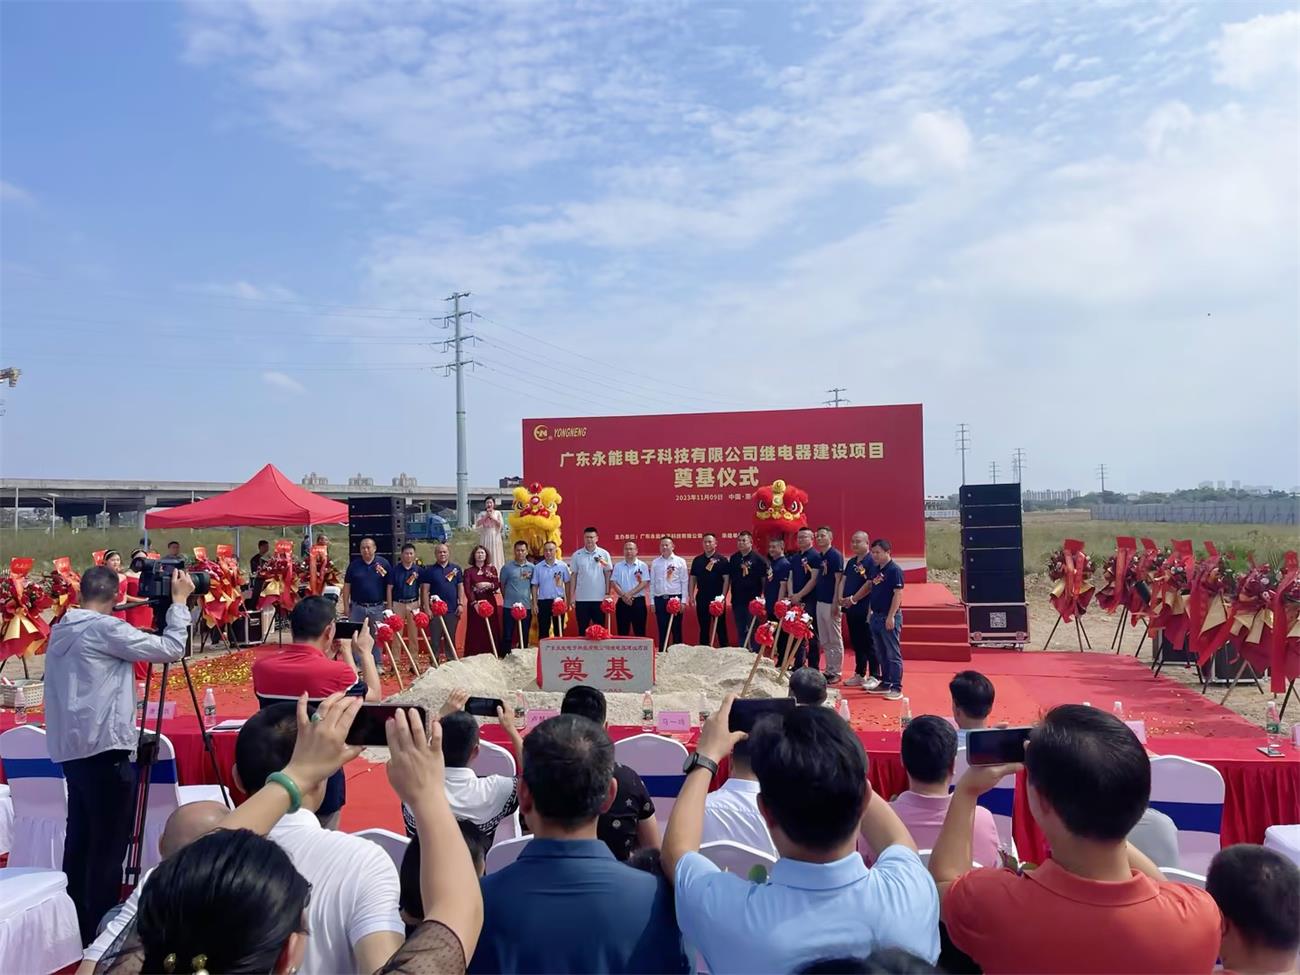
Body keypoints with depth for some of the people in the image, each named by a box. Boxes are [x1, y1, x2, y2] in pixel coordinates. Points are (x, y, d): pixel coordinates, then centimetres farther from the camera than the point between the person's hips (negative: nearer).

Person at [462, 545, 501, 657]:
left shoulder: (492, 569, 11)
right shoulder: (468, 571, 4)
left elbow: (497, 585, 3)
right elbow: (467, 589, -6)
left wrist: (489, 585, -17)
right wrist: (474, 602, -18)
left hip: (490, 602, 2)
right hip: (474, 603, -2)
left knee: (491, 630, 0)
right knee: (475, 631, -4)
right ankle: (474, 656, -1)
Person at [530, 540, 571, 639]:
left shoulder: (562, 566, -1)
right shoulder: (537, 567, 0)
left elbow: (567, 583, 5)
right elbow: (535, 586, 3)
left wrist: (569, 601, 2)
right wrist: (534, 604, -1)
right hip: (543, 601, 0)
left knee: (559, 630, 8)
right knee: (543, 630, 6)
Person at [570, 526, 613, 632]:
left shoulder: (604, 554, 1)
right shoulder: (577, 555, 3)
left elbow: (607, 575, 4)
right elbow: (574, 576, 6)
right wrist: (572, 596, 2)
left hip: (599, 598, -1)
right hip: (581, 598, 1)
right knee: (582, 629, 7)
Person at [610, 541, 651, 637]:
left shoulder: (642, 566, 2)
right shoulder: (618, 566, 8)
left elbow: (644, 583, -7)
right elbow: (613, 583, 1)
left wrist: (630, 594, -16)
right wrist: (623, 595, -14)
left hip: (638, 602, -2)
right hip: (622, 602, 2)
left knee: (639, 632, 1)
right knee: (622, 632, 5)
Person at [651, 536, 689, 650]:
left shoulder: (680, 561, 2)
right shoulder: (655, 563, 8)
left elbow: (684, 582, 1)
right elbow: (652, 583, 10)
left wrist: (683, 601, -5)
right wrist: (652, 601, 5)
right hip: (660, 599, 2)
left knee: (676, 629, 2)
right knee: (662, 629, 5)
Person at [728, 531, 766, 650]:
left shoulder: (757, 558, -5)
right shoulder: (734, 558, 8)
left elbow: (765, 578, -4)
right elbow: (729, 577, 14)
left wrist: (761, 596, -10)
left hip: (753, 600, -4)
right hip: (737, 599, 5)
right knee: (740, 630, 12)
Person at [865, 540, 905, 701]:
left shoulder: (894, 570, -12)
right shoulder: (876, 569, 12)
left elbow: (898, 594, -17)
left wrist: (891, 616, -20)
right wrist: (871, 612, 15)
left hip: (889, 617, -8)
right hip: (876, 616, 9)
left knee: (893, 654, -4)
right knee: (881, 653, 15)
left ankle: (896, 688, 0)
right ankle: (885, 683, 24)